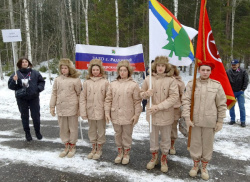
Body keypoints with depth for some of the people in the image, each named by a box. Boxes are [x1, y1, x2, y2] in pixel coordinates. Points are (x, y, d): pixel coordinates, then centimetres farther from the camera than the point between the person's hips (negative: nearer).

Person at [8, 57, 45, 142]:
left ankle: (37, 131, 25)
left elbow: (41, 81, 9)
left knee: (36, 115, 5)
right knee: (24, 116, 9)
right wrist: (14, 81, -19)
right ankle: (27, 133, 23)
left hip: (34, 97, 0)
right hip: (21, 99, 0)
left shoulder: (35, 73, 1)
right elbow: (10, 86, 0)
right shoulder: (16, 74, 0)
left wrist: (39, 88, -8)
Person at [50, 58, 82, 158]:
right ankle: (66, 146, 29)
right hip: (60, 108, 4)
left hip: (72, 108, -4)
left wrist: (80, 108, -4)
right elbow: (54, 94, 9)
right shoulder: (57, 80, 5)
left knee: (73, 128, 8)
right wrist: (52, 106, 8)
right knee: (63, 128, 13)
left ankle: (72, 147, 25)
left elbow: (79, 94, -4)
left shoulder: (75, 80, -6)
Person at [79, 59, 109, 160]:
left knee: (101, 131, 10)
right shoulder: (87, 82, 1)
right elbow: (82, 98, 1)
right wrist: (83, 112, -4)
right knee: (92, 131, 16)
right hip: (90, 111, 3)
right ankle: (93, 149, 33)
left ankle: (99, 150, 28)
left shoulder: (105, 82, -6)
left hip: (101, 111, -2)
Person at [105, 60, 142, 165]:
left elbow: (137, 101, -6)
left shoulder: (133, 85, -6)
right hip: (115, 115, 3)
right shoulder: (113, 84, 3)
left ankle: (126, 154, 28)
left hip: (128, 115, -3)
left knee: (127, 135, 10)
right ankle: (120, 152, 34)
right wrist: (107, 112, 1)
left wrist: (136, 114, -9)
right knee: (118, 134, 16)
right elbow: (108, 99, 6)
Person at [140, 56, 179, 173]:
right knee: (153, 137, 18)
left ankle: (164, 159, 37)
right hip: (152, 114, 2)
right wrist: (146, 93, -16)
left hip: (166, 114, -2)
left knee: (166, 138, 15)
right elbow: (141, 93, 8)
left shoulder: (171, 80, -12)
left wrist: (158, 107, -20)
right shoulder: (148, 79, -3)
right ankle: (154, 157, 41)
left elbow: (174, 97, -15)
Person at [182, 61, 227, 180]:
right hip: (194, 120, 0)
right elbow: (186, 101, -5)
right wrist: (187, 117, -11)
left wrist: (220, 121, 1)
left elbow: (222, 104, 1)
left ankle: (204, 167, 34)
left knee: (207, 144, 12)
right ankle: (195, 165, 35)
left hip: (210, 121, 0)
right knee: (195, 143, 13)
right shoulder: (191, 84, -3)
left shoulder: (216, 85, -3)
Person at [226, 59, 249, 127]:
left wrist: (243, 89, -4)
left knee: (242, 107, 0)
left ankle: (243, 121, 10)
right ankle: (232, 120, 21)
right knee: (231, 106, 7)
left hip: (240, 92, -1)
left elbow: (246, 81, 0)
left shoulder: (243, 72, -4)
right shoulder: (228, 72, -4)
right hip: (231, 92, 1)